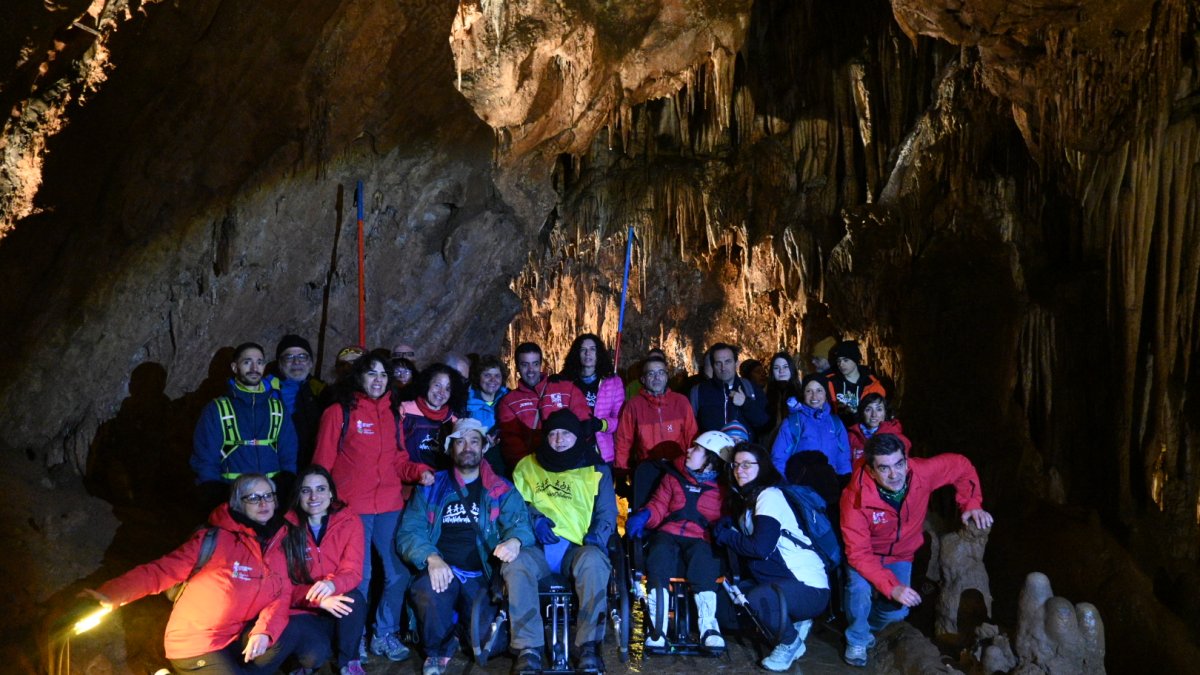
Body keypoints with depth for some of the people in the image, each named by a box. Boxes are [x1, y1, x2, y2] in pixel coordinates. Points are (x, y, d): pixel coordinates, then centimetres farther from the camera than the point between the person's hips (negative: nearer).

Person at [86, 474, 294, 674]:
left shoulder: (279, 544, 2)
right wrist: (112, 594, -30)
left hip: (238, 639, 4)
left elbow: (283, 594, -3)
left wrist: (264, 630, -21)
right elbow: (161, 570, -15)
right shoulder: (213, 539, -11)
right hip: (196, 644, -4)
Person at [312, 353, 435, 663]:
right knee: (358, 576, 3)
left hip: (390, 506, 5)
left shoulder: (392, 414, 12)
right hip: (352, 507, -4)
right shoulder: (338, 412, -2)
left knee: (398, 572, 6)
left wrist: (419, 471, -5)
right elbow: (323, 464, -2)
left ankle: (385, 634, 24)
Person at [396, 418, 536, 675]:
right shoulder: (432, 488, 12)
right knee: (427, 589, -33)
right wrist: (431, 558, -18)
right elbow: (408, 532, 3)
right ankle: (438, 652, -4)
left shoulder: (501, 490, 13)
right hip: (441, 571, 1)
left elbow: (520, 523, 0)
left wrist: (515, 540, -26)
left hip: (482, 578, -1)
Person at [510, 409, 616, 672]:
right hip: (538, 547, 1)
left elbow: (607, 513, 13)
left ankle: (588, 648, -30)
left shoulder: (597, 470, 17)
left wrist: (596, 537, -8)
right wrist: (534, 518, -2)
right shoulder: (527, 466, 19)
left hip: (579, 548, -1)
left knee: (594, 562, -37)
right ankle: (529, 648, -27)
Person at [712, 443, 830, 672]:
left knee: (757, 599, -32)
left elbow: (761, 548, -23)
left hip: (810, 589, -9)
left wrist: (725, 535, -10)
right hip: (783, 582, 9)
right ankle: (793, 623, 11)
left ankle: (791, 641, -2)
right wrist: (728, 525, -5)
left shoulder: (770, 495, -14)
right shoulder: (748, 498, 15)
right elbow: (745, 541, 12)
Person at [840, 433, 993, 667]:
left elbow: (960, 465, -8)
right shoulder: (856, 497, -36)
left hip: (900, 556, 3)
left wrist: (971, 505, -15)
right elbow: (858, 553, -31)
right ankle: (856, 641, 0)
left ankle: (869, 625, 25)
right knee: (861, 586, -31)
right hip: (866, 555, -3)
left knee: (898, 611, -12)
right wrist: (892, 586, -39)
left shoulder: (921, 472, -28)